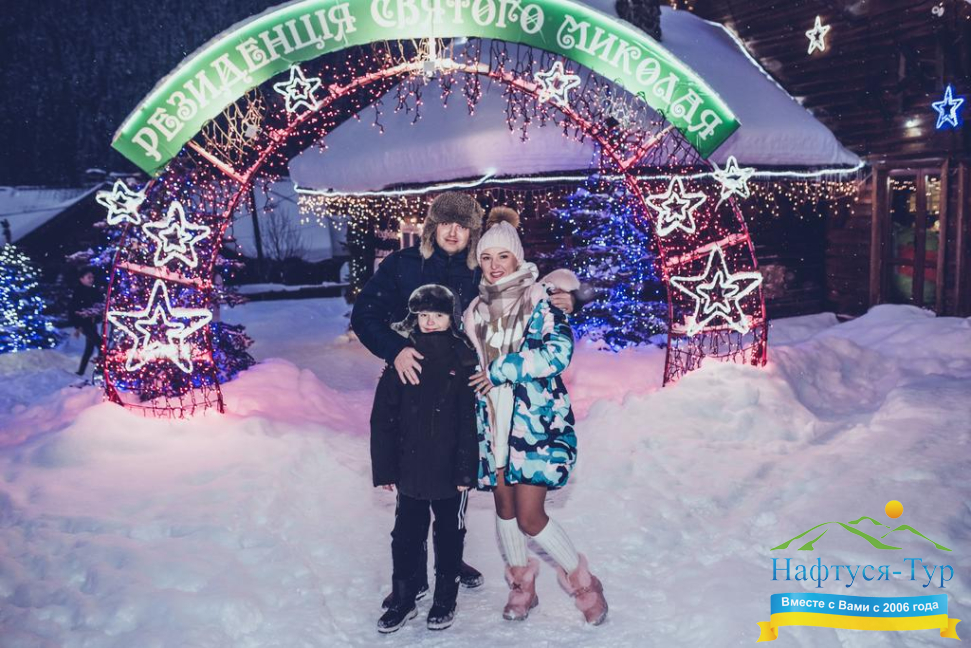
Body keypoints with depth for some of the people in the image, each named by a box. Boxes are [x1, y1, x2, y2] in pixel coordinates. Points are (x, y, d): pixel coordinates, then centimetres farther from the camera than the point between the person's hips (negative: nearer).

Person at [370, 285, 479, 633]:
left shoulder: (464, 360, -6)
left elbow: (471, 420, -9)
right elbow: (383, 418, -2)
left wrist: (466, 470, -12)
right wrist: (384, 468, -3)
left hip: (451, 470, -1)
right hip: (410, 470, 2)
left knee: (449, 536, 14)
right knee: (406, 536, 12)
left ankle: (445, 599, 31)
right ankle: (402, 599, 29)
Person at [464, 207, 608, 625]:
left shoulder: (541, 297, -6)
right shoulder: (478, 308, 11)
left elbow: (559, 352, -17)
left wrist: (501, 370, -14)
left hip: (538, 421, -5)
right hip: (494, 421, 6)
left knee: (530, 516, -8)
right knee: (504, 506, 13)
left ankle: (582, 580, 16)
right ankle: (521, 584, 34)